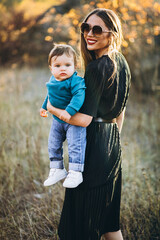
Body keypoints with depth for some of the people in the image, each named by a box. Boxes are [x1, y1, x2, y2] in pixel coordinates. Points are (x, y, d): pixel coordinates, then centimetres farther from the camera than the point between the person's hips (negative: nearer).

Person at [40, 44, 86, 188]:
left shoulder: (76, 81, -22)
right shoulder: (52, 81, 3)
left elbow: (79, 96, -35)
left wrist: (70, 110, -45)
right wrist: (45, 107, 34)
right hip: (57, 120, 7)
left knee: (75, 145, -11)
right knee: (53, 145, 12)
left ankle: (75, 173, -1)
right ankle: (57, 170, 26)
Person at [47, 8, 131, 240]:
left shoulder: (97, 68, -20)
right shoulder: (121, 63, 8)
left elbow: (84, 119, -23)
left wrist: (52, 108, -9)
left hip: (93, 145, -9)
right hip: (112, 141, 9)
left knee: (84, 210, 3)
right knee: (107, 213, 19)